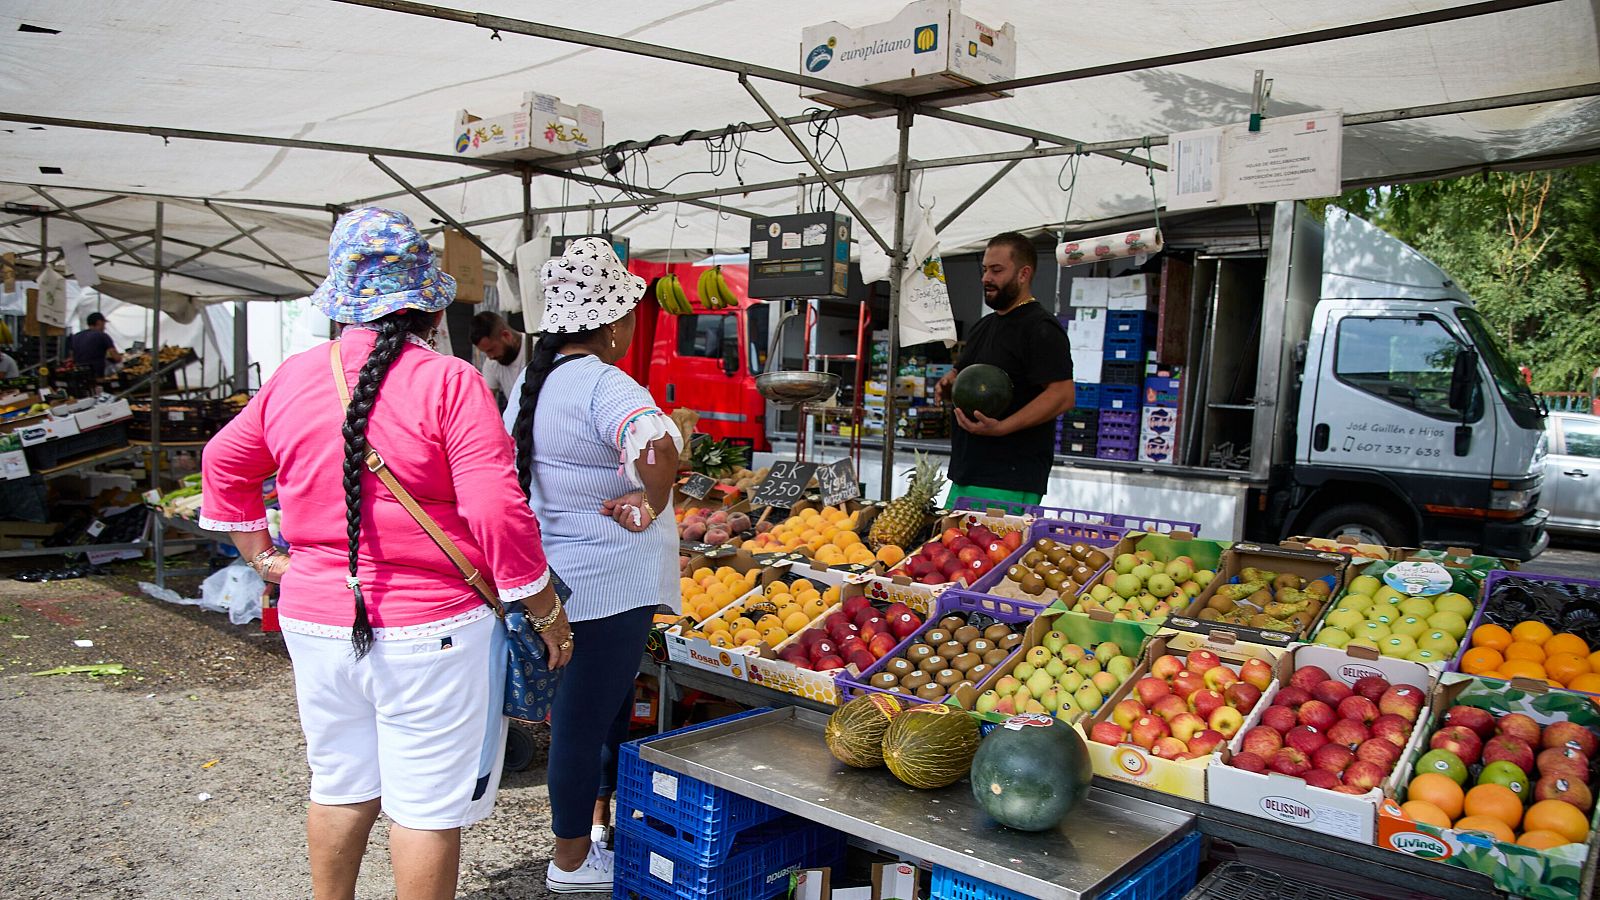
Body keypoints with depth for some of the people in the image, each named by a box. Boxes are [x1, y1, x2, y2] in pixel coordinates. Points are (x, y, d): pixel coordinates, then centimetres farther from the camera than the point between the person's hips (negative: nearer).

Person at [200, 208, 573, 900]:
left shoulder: (292, 377, 3)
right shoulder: (448, 383, -16)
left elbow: (222, 463, 17)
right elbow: (499, 514, -19)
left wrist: (264, 557, 24)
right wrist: (547, 614, -9)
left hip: (315, 622, 6)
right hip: (427, 632, -6)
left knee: (340, 785, 23)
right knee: (427, 803, 8)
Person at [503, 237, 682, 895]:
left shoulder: (534, 380, 9)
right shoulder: (604, 385, -21)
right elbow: (657, 446, -41)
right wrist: (649, 505, -24)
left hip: (558, 575, 9)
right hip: (609, 586, -9)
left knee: (604, 704, 24)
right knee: (586, 718, 5)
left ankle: (600, 817, 41)